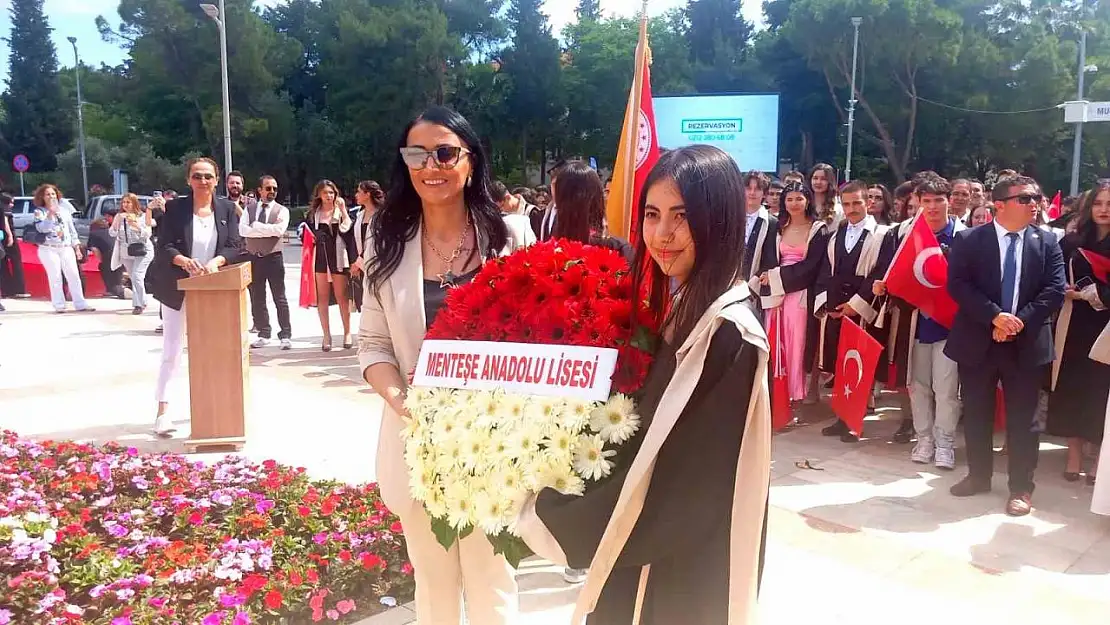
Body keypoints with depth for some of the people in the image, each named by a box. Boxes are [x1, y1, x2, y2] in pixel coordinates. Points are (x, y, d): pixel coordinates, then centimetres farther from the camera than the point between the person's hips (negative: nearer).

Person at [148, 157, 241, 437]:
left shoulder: (227, 209, 0)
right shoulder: (175, 208, -6)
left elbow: (234, 246, -6)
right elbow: (163, 247, -11)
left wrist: (216, 261, -25)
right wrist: (184, 261, -31)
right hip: (178, 288, -2)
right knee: (172, 350, 0)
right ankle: (162, 411, 3)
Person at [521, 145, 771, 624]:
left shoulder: (729, 334, -26)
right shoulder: (685, 308, 2)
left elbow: (682, 486, -25)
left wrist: (549, 519, -15)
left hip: (684, 579, -8)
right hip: (651, 558, 8)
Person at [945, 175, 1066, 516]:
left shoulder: (1047, 242, 4)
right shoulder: (968, 239, -1)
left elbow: (1055, 290, -3)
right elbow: (957, 285, -10)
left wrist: (1020, 320, -16)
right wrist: (994, 316, -19)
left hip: (1027, 343, 0)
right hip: (977, 340, 0)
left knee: (1022, 418, 6)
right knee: (976, 414, 11)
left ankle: (1021, 487, 18)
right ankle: (979, 476, 27)